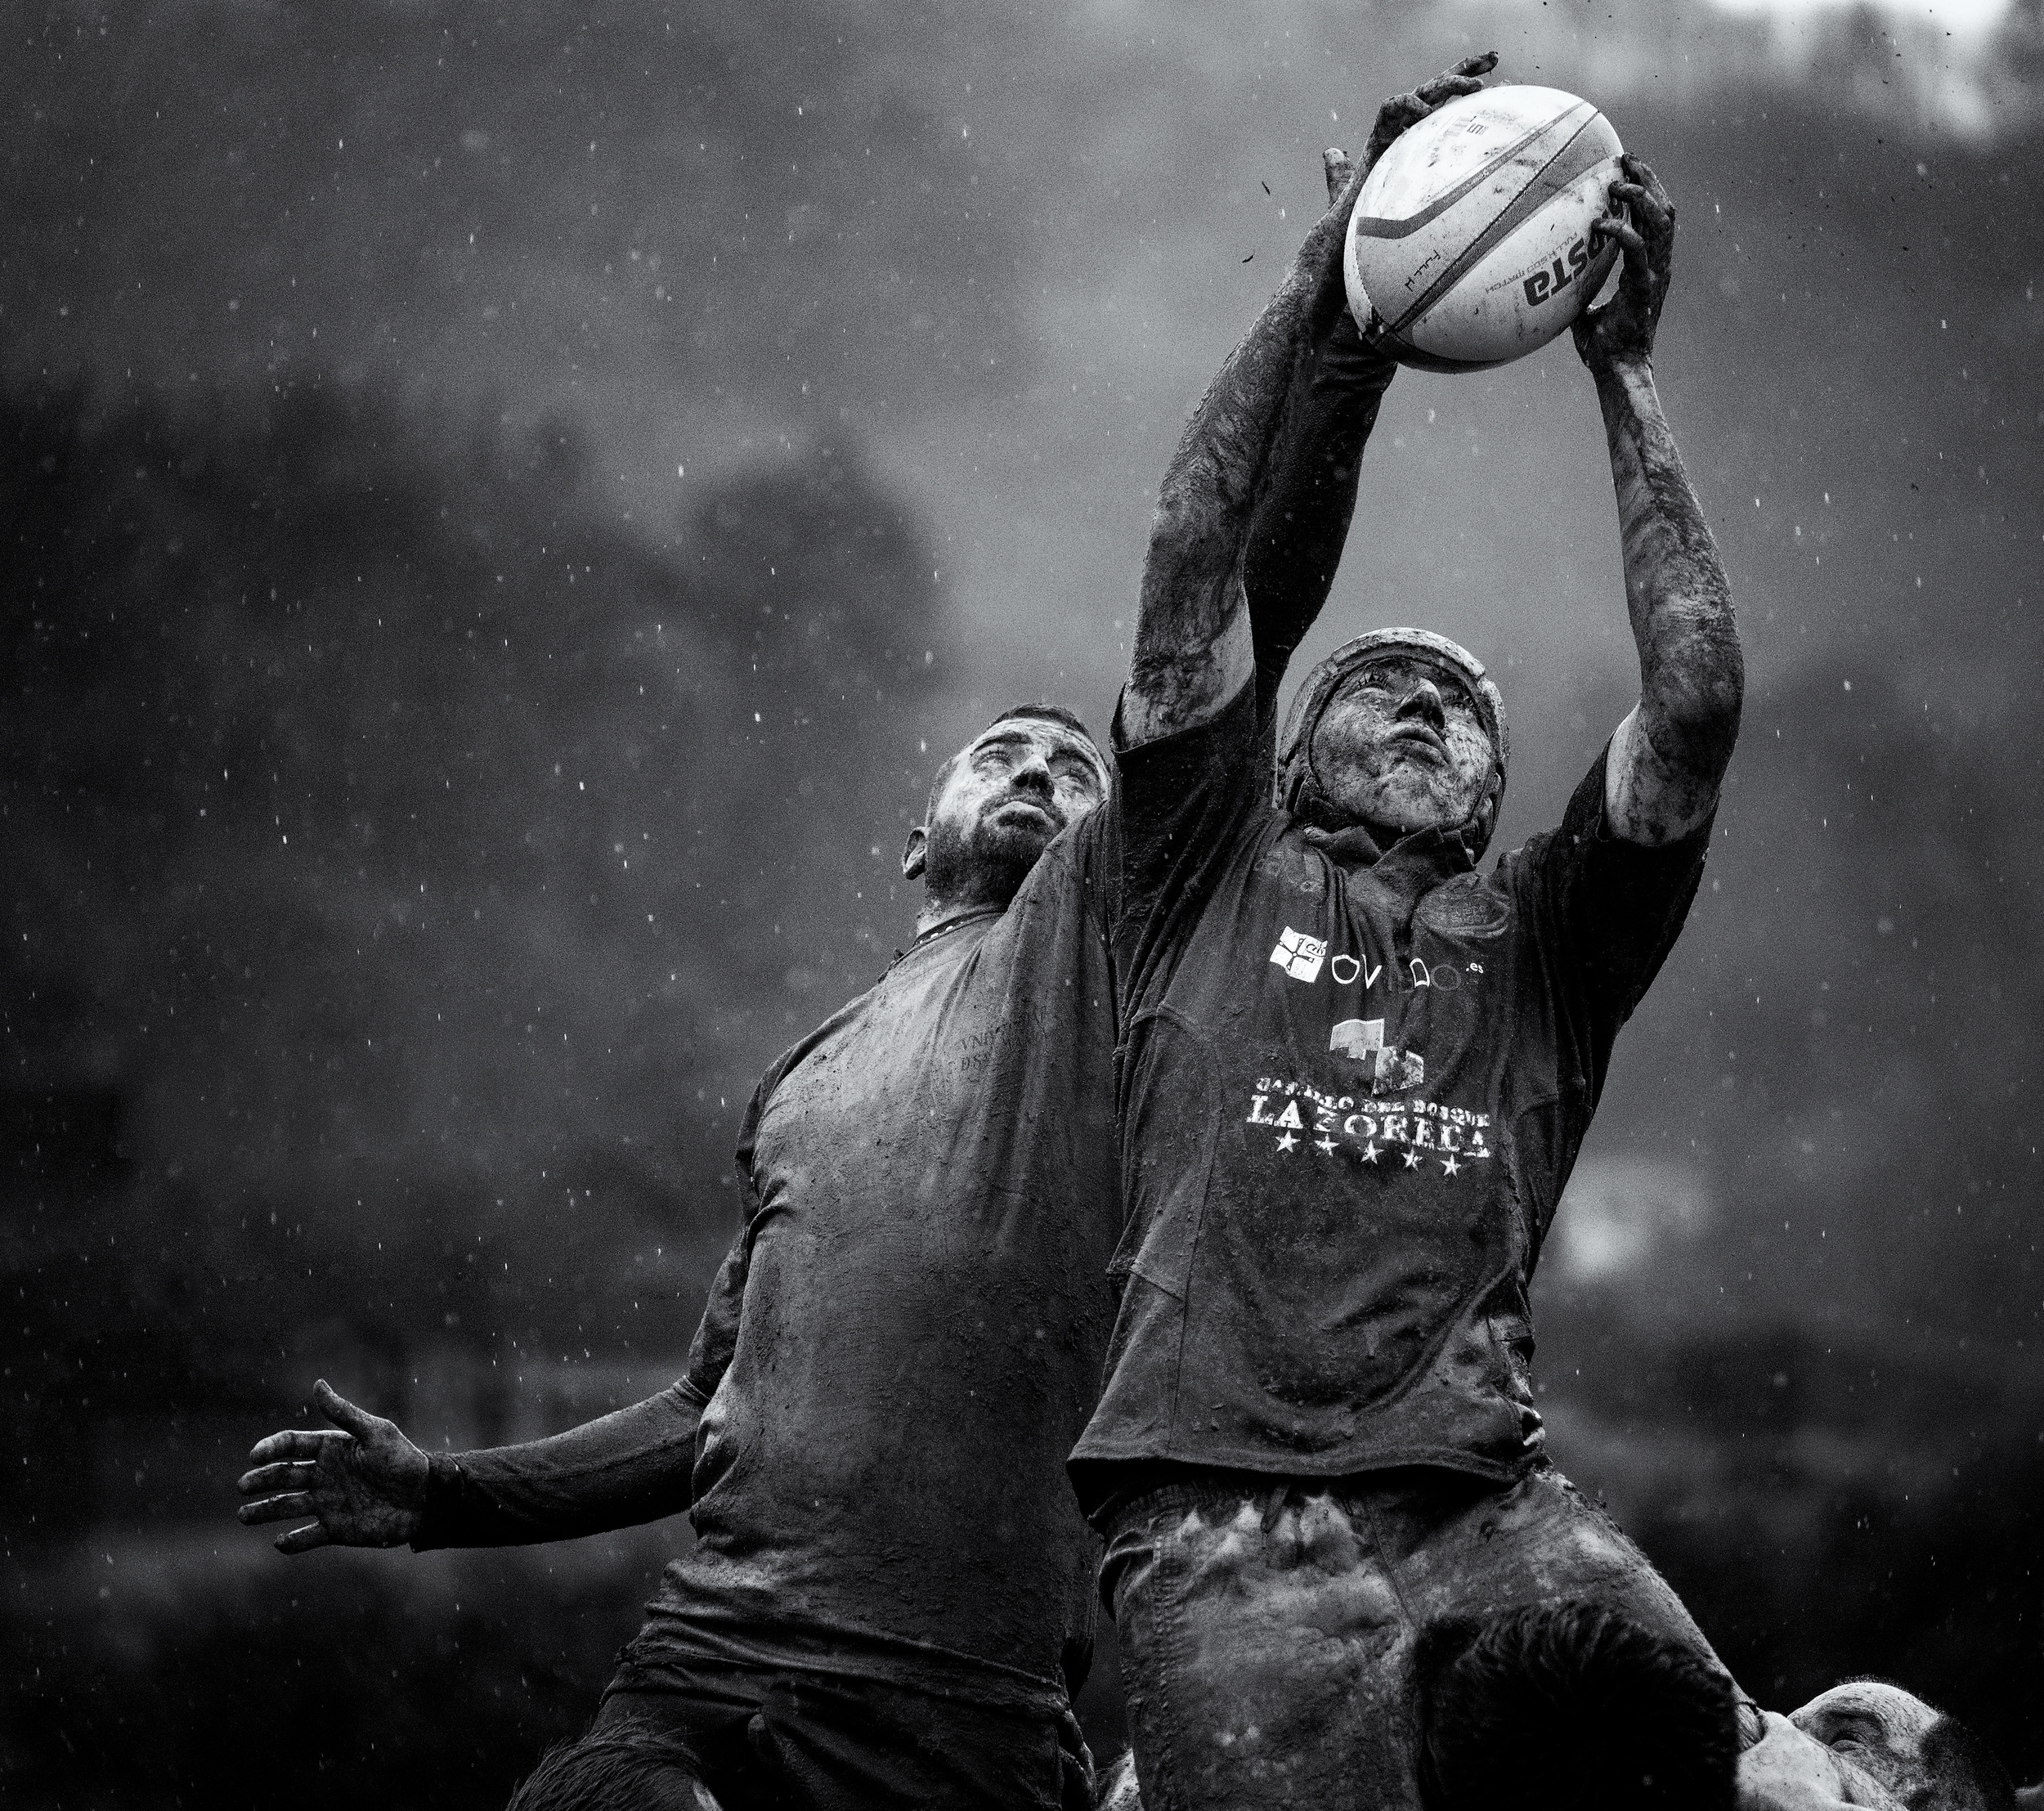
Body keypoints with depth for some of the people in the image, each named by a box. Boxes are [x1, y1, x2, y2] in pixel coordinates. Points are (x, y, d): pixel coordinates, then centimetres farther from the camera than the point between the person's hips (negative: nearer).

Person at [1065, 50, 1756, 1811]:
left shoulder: (1539, 947, 23)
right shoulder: (1216, 889, 21)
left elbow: (1696, 699, 10)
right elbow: (1198, 565, 12)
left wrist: (1627, 374, 13)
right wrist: (1328, 281, 8)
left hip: (1490, 1514, 1)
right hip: (1223, 1540, -1)